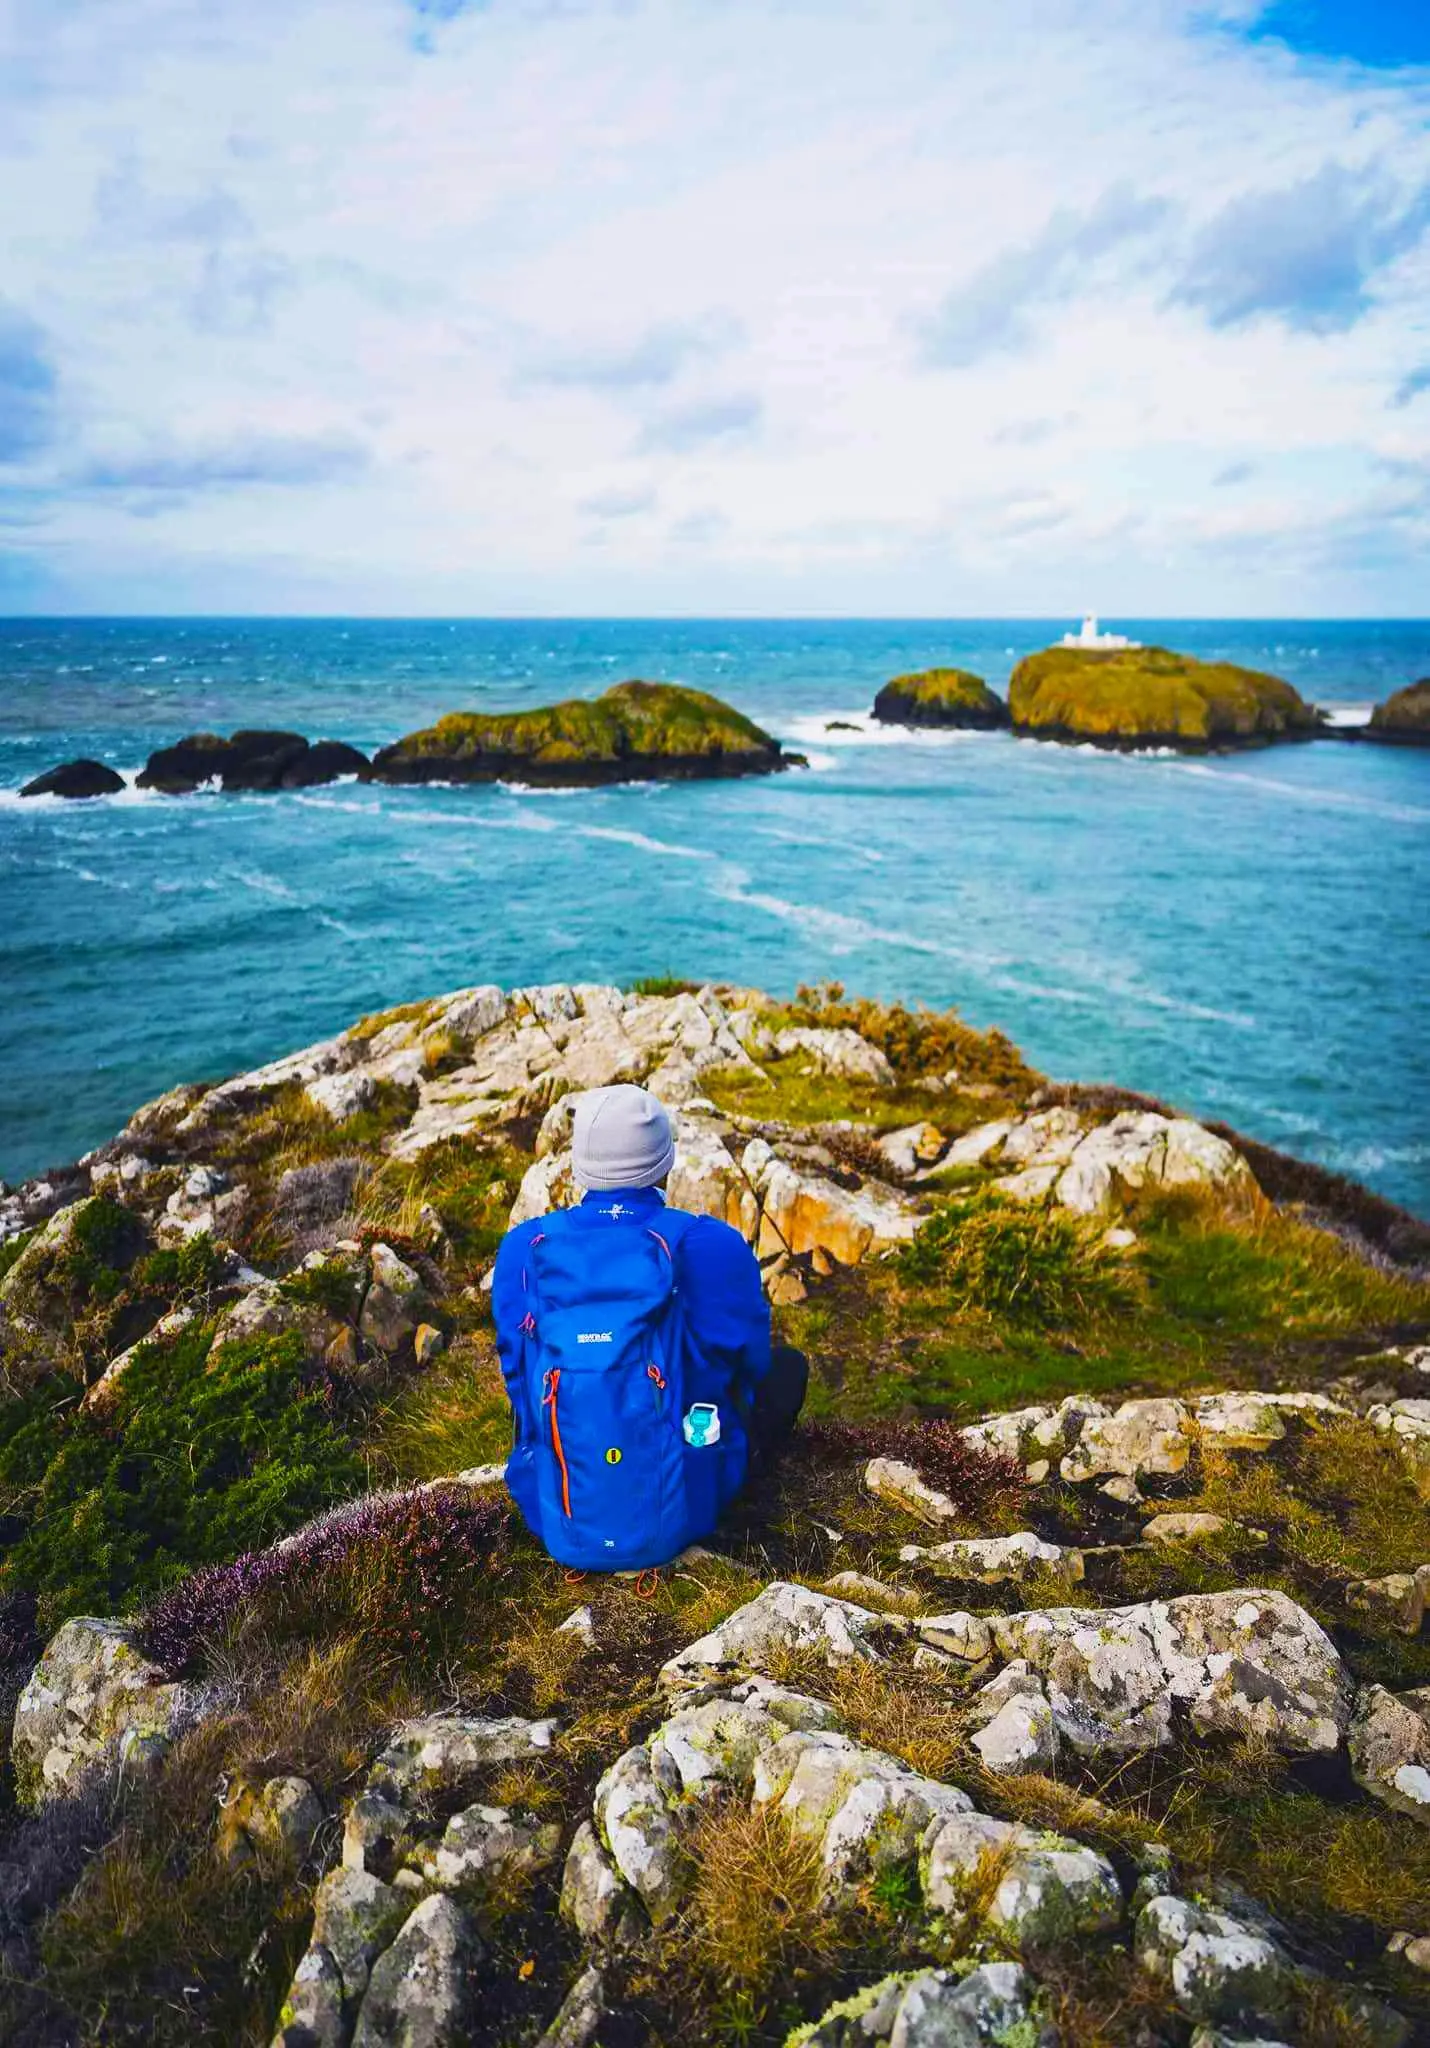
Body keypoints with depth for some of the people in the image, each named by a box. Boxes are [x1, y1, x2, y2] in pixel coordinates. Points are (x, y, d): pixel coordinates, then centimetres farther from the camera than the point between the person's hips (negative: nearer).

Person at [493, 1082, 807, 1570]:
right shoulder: (712, 1245, -16)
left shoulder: (523, 1247, -7)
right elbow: (747, 1360, 1)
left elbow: (516, 1369, 9)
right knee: (786, 1364, 18)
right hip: (672, 1519, -2)